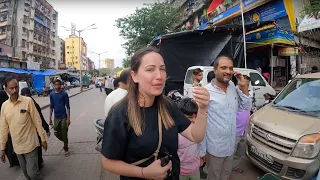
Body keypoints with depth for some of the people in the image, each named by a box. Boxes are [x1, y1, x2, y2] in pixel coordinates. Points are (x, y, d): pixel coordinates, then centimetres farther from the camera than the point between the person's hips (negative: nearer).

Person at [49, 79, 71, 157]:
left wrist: (68, 118, -11)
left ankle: (66, 149, 19)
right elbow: (51, 107, 10)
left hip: (63, 117, -4)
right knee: (56, 133, 11)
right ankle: (65, 142, 39)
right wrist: (50, 118, 8)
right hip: (56, 117, 4)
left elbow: (67, 107, -8)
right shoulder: (52, 95, 4)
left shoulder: (64, 94, -8)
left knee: (64, 134, 3)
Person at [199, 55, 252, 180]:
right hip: (214, 148, -6)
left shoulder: (234, 87, -2)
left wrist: (244, 87, -8)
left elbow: (247, 107, 8)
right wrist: (201, 151, -15)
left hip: (230, 145, 6)